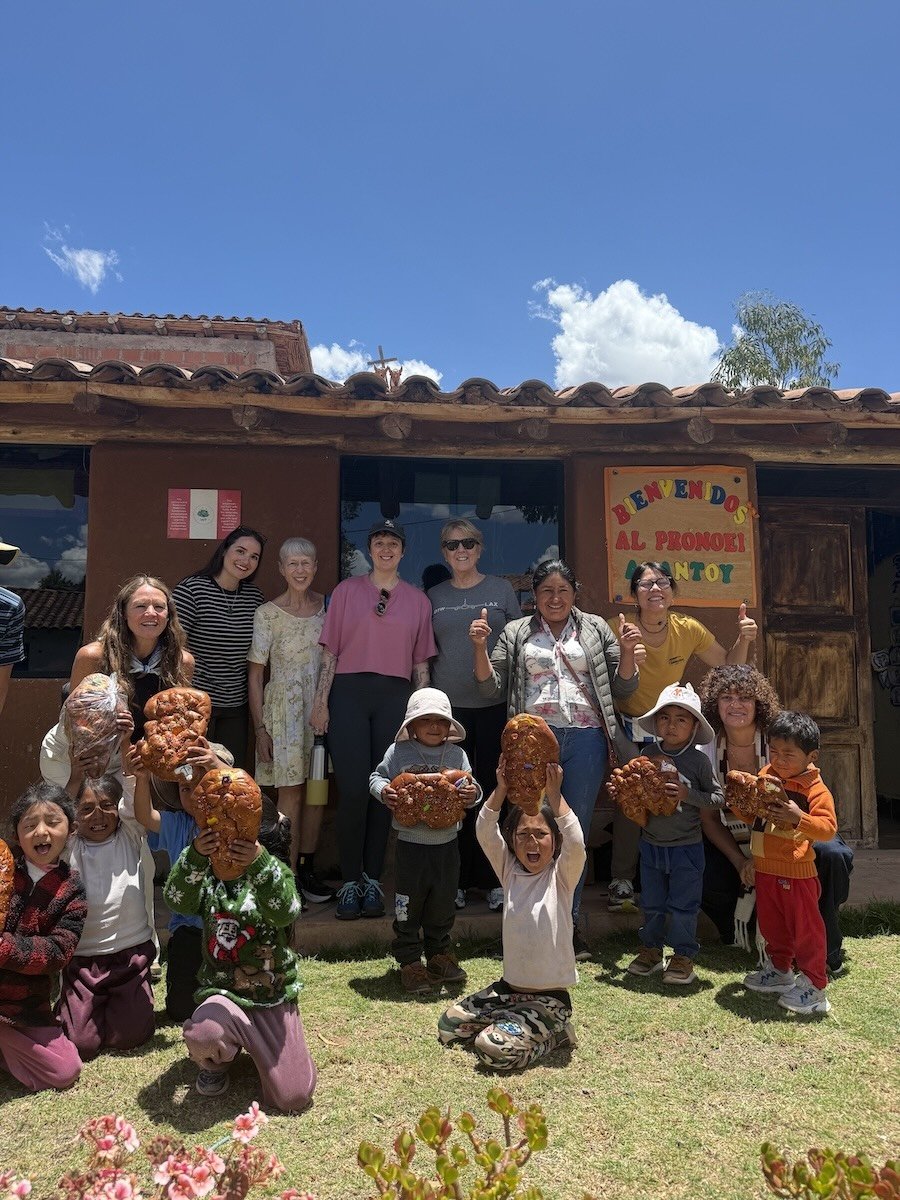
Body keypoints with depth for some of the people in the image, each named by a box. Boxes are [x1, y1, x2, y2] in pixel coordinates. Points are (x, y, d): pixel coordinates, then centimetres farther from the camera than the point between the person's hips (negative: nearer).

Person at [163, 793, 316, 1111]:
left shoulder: (275, 871, -6)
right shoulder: (208, 876, -1)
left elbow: (284, 912, -28)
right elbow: (178, 900, -23)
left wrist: (260, 862, -45)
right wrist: (195, 856, -42)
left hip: (274, 998, 0)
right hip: (223, 992, 1)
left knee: (294, 1097, -7)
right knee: (201, 1035, -34)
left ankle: (255, 1044, 25)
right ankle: (218, 1060, 6)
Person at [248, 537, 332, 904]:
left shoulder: (329, 605, 4)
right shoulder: (267, 613, -5)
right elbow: (255, 673, -3)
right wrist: (261, 728, -7)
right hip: (285, 711, -3)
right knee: (291, 793, -1)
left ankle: (307, 870, 22)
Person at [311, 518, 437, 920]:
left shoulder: (417, 600, 12)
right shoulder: (347, 590, 8)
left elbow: (421, 662, 13)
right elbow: (330, 650, 5)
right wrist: (320, 700, -2)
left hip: (395, 696, 2)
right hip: (349, 692, -1)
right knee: (353, 789, -6)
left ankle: (372, 880, 15)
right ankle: (350, 883, 7)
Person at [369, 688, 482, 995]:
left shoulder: (456, 755, 2)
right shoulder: (399, 752, -5)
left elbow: (469, 787, 4)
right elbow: (377, 776, 1)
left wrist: (473, 794, -18)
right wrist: (383, 791, -19)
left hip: (447, 843, 3)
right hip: (411, 843, -3)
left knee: (443, 903, 15)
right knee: (408, 906, 5)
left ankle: (439, 954, 33)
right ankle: (409, 961, 20)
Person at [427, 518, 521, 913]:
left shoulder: (501, 589, 6)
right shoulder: (434, 596, 10)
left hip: (495, 703, -1)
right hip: (449, 704, 1)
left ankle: (494, 880, 15)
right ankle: (457, 879, 16)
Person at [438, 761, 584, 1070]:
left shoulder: (561, 876, -9)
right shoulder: (510, 871, 1)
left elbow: (575, 844, -31)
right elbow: (485, 832, -14)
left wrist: (554, 794, -36)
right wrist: (502, 789, -28)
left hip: (549, 998, -6)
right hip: (508, 987, 6)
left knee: (495, 1049, -22)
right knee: (448, 1027, 4)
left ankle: (554, 1033, 4)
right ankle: (522, 1027, 16)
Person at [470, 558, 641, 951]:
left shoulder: (595, 628, 13)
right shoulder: (516, 633, 13)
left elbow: (623, 688, 12)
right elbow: (491, 688, 8)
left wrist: (627, 652, -5)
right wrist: (480, 648, -5)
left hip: (585, 739, 1)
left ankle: (570, 922, 20)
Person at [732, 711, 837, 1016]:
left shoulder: (815, 789, -15)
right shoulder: (766, 776, 4)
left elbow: (828, 828, -24)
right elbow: (751, 816, 14)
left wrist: (798, 817, -37)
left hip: (796, 872, -7)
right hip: (764, 868, 7)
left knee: (805, 927, 5)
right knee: (771, 924, 21)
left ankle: (814, 987, 18)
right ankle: (779, 970, 40)